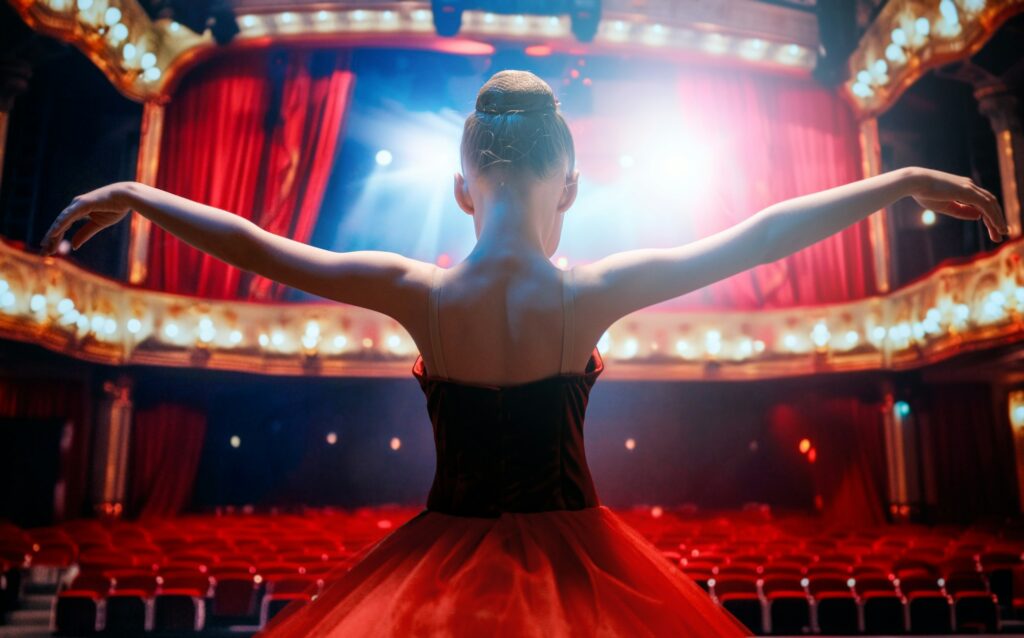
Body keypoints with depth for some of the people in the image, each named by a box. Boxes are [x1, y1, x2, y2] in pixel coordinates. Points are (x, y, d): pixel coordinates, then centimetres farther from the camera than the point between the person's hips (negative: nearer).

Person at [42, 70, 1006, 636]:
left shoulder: (420, 295, -14)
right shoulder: (590, 294, -16)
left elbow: (257, 247, -4)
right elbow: (759, 236, -10)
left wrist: (132, 196, 11)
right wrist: (903, 181, 1)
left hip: (446, 553, 1)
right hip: (567, 553, 0)